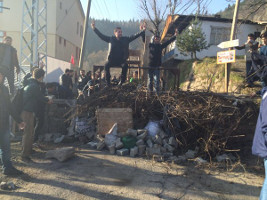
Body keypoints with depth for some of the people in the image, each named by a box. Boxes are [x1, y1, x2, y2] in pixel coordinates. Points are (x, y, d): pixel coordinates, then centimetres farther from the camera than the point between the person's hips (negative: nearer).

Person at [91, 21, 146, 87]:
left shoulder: (126, 39, 10)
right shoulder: (111, 39, 8)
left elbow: (135, 36, 4)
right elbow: (101, 36, 6)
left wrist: (143, 31, -6)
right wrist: (94, 29, -3)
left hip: (121, 60, 0)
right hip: (112, 60, 0)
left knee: (125, 65, -32)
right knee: (106, 65, -30)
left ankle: (121, 81, -19)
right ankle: (108, 82, -20)